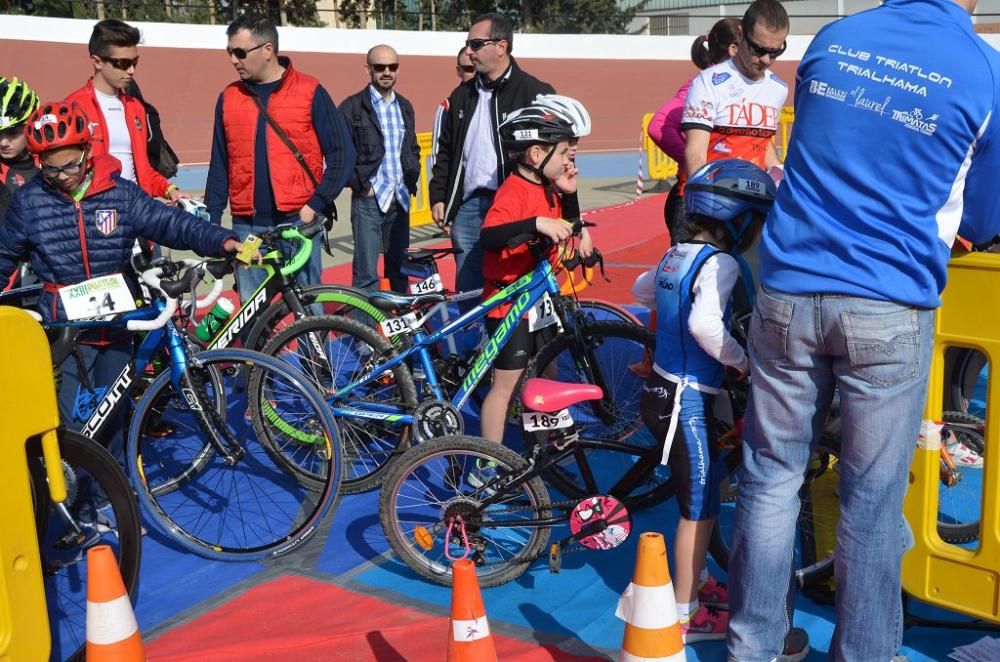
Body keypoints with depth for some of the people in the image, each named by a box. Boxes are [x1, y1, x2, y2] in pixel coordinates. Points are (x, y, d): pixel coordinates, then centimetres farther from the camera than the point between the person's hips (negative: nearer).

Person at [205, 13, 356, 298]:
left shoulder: (309, 92, -1)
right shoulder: (229, 98, 10)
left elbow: (343, 154, -1)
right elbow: (219, 165, 14)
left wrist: (316, 205, -9)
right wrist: (211, 221, 10)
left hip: (298, 221, -3)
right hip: (247, 226, 3)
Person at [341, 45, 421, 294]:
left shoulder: (405, 107, 14)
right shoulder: (352, 107, -4)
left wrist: (412, 180, 10)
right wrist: (361, 185, -10)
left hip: (400, 199, 5)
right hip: (368, 199, -5)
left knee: (399, 267, 11)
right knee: (366, 273, -5)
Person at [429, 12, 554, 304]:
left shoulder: (535, 93, -2)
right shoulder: (462, 95, 15)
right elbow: (446, 150, 20)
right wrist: (438, 197, 12)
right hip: (468, 206, 5)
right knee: (467, 291, 7)